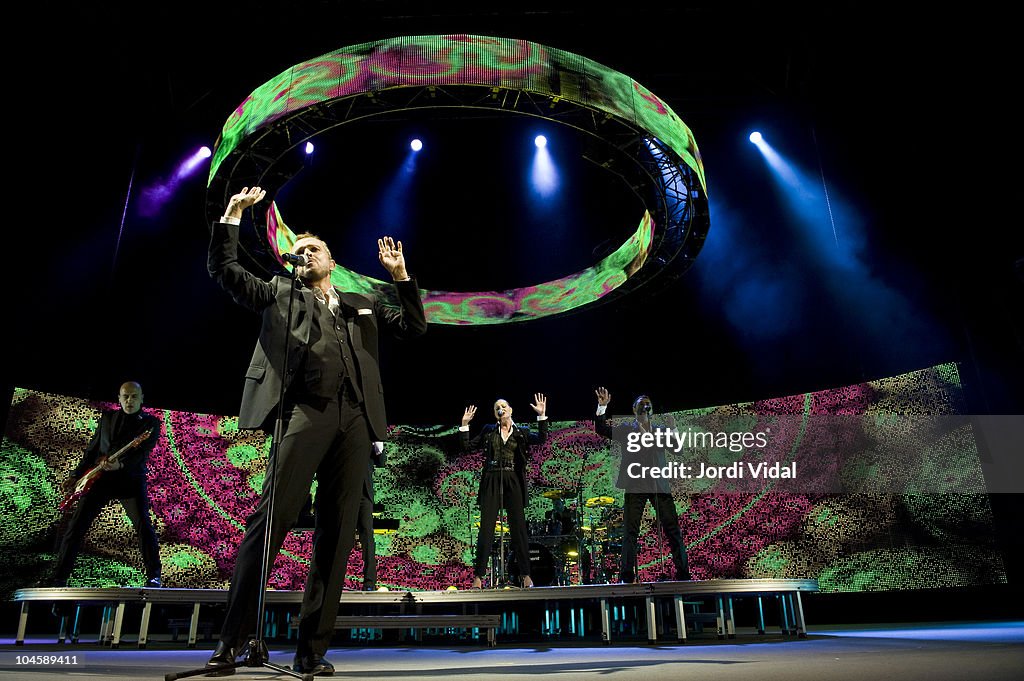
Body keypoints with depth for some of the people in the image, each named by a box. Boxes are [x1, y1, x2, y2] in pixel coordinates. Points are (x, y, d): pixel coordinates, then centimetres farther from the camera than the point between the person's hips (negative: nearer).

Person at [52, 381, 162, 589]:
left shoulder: (151, 422, 0)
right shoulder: (107, 417, 14)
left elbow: (142, 451, -14)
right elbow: (92, 448, 20)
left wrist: (120, 464, -32)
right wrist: (76, 475, 13)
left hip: (130, 479, -4)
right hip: (98, 478, 4)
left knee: (144, 526, -15)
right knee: (75, 526, 2)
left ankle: (154, 577, -10)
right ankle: (59, 578, 13)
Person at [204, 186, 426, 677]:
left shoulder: (362, 305, 27)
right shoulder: (281, 294, 21)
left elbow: (414, 327, 23)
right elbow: (224, 270, 14)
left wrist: (401, 276, 15)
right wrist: (231, 217, 10)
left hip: (354, 418, 3)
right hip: (305, 411, -2)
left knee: (338, 533, -1)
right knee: (270, 519, -12)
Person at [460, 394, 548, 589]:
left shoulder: (521, 432, 8)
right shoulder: (488, 430, 11)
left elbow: (541, 439, -7)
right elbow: (467, 447, 9)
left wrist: (542, 416, -17)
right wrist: (464, 425, 0)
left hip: (513, 482, 0)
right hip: (491, 482, 0)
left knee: (519, 528, 0)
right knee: (486, 529, -1)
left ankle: (525, 575, 8)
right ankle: (478, 576, 4)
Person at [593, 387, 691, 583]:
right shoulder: (625, 430, 15)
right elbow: (601, 429, 3)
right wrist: (602, 407, -12)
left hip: (659, 485, 2)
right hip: (635, 486, -2)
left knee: (673, 528, -2)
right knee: (630, 531, -4)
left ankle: (683, 574, 5)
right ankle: (627, 577, -1)